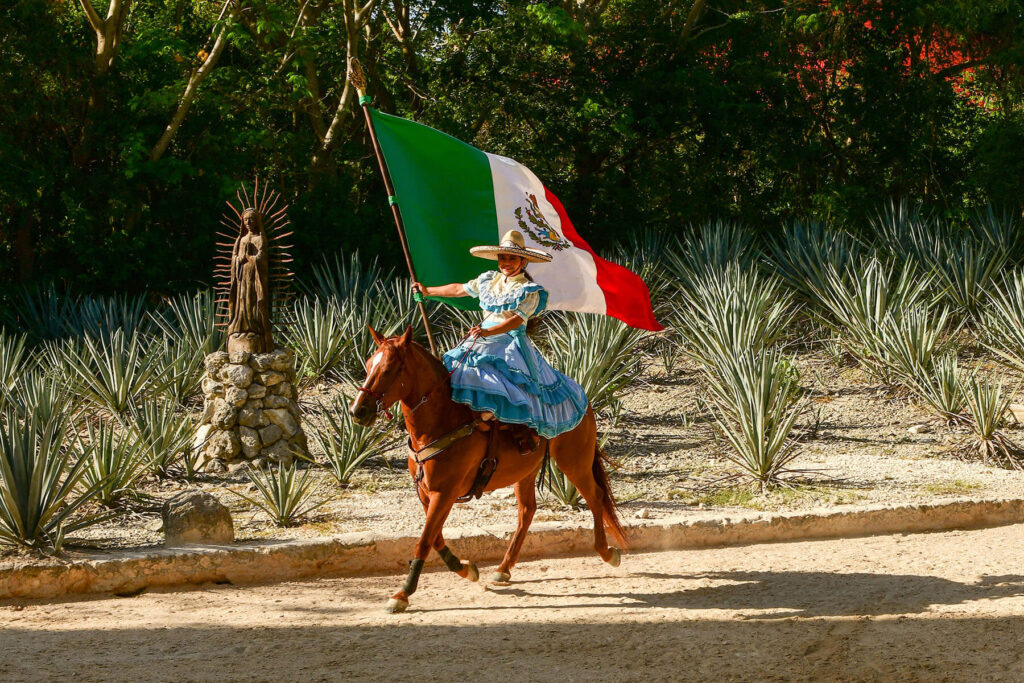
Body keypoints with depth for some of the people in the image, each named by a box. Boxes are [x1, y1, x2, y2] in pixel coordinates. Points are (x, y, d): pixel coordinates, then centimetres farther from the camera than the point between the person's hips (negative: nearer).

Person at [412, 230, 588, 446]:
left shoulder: (529, 290, -5)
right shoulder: (488, 281, 14)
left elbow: (517, 319, -17)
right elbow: (460, 289, 26)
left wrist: (488, 332, -31)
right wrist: (428, 291, 32)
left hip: (511, 344, -7)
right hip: (483, 340, 7)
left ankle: (530, 428, -19)